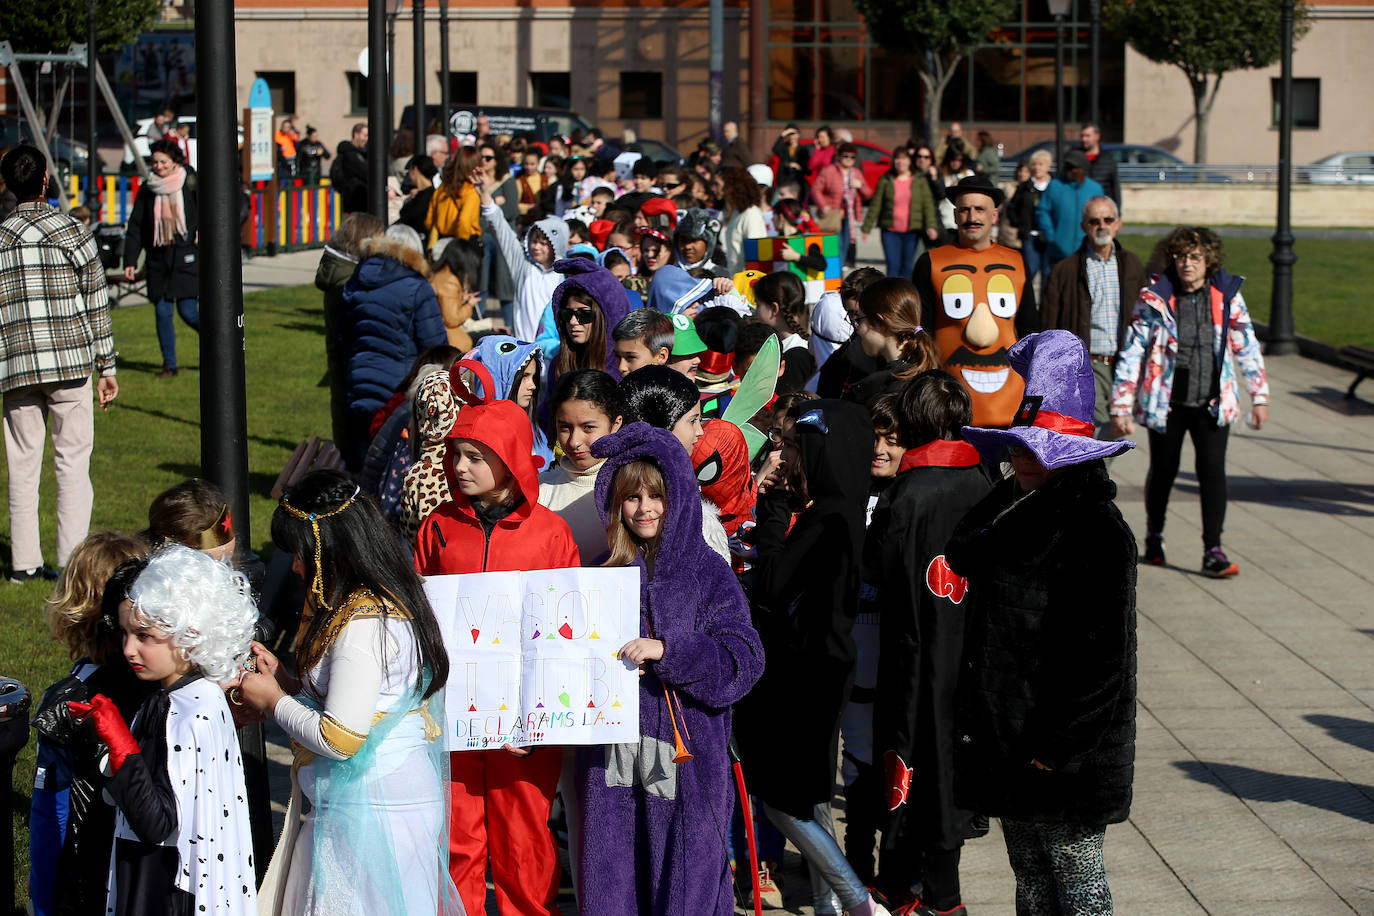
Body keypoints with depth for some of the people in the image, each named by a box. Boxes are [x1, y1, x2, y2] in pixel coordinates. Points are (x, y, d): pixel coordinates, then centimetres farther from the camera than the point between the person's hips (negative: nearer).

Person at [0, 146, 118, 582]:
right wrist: (106, 368, 6)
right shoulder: (74, 232, -2)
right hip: (70, 364, -2)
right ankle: (71, 562, -2)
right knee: (73, 464, 2)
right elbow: (97, 305, 0)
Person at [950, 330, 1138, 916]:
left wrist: (1056, 746, -20)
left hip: (1066, 756, -9)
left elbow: (1100, 656, -20)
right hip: (1005, 737, 9)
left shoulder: (1096, 531, -17)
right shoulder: (1008, 506, 11)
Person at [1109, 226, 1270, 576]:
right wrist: (1121, 407, -6)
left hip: (1212, 403, 1)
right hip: (1167, 403, -1)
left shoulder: (1227, 296, -1)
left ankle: (1213, 551, -9)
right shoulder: (1154, 299, -7)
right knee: (1163, 470, 12)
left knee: (1212, 470, -11)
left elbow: (1247, 348, 9)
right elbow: (1132, 353, -4)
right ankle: (1154, 537, 36)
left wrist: (1259, 396, 9)